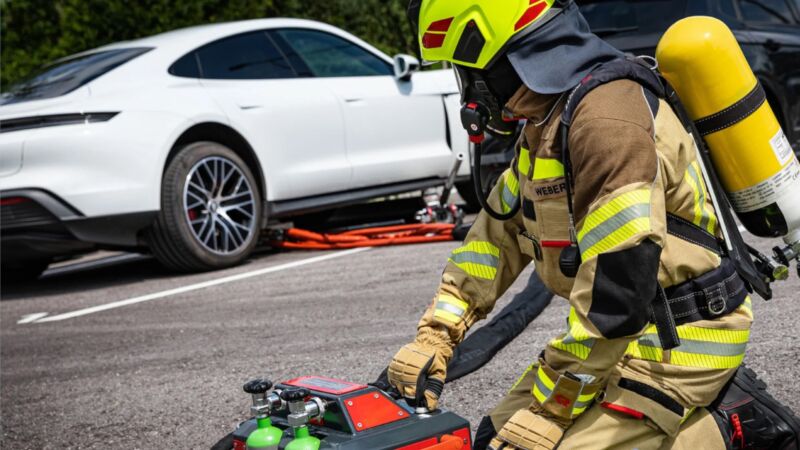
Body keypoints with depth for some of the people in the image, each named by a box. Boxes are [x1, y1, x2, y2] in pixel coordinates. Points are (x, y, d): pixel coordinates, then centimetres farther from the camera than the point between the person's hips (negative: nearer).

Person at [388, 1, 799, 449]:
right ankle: (710, 405, 12)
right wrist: (433, 340, 4)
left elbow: (614, 296, -28)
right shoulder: (548, 122, 7)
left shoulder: (606, 122, -26)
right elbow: (499, 234, 12)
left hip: (681, 341, -10)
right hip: (625, 328, 10)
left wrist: (547, 414, -21)